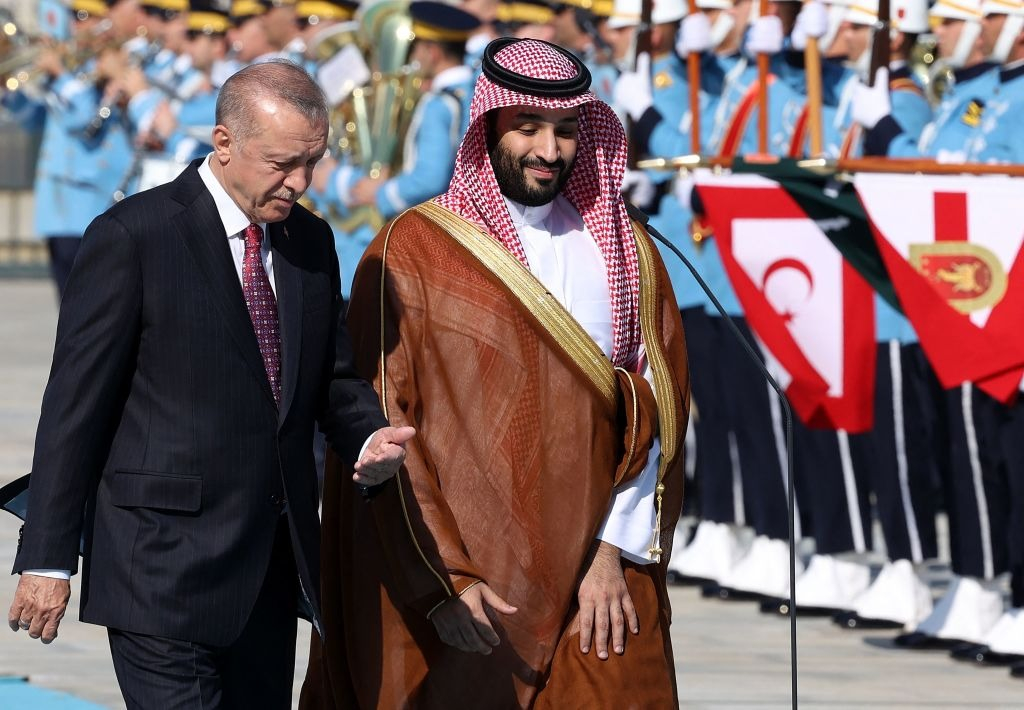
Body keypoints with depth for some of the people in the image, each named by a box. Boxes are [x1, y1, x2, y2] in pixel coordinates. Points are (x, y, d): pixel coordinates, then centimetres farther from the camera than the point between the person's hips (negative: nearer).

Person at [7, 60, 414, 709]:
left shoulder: (311, 242, 11)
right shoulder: (133, 236, -10)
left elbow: (334, 379, 19)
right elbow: (75, 404, -9)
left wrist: (370, 439, -6)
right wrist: (48, 559, -10)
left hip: (273, 567, 7)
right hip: (165, 569, -7)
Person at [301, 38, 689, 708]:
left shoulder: (624, 250, 8)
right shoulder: (411, 250, -1)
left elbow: (655, 412, 5)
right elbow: (382, 428, -5)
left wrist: (614, 552, -6)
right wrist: (442, 581, -11)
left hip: (597, 583, 2)